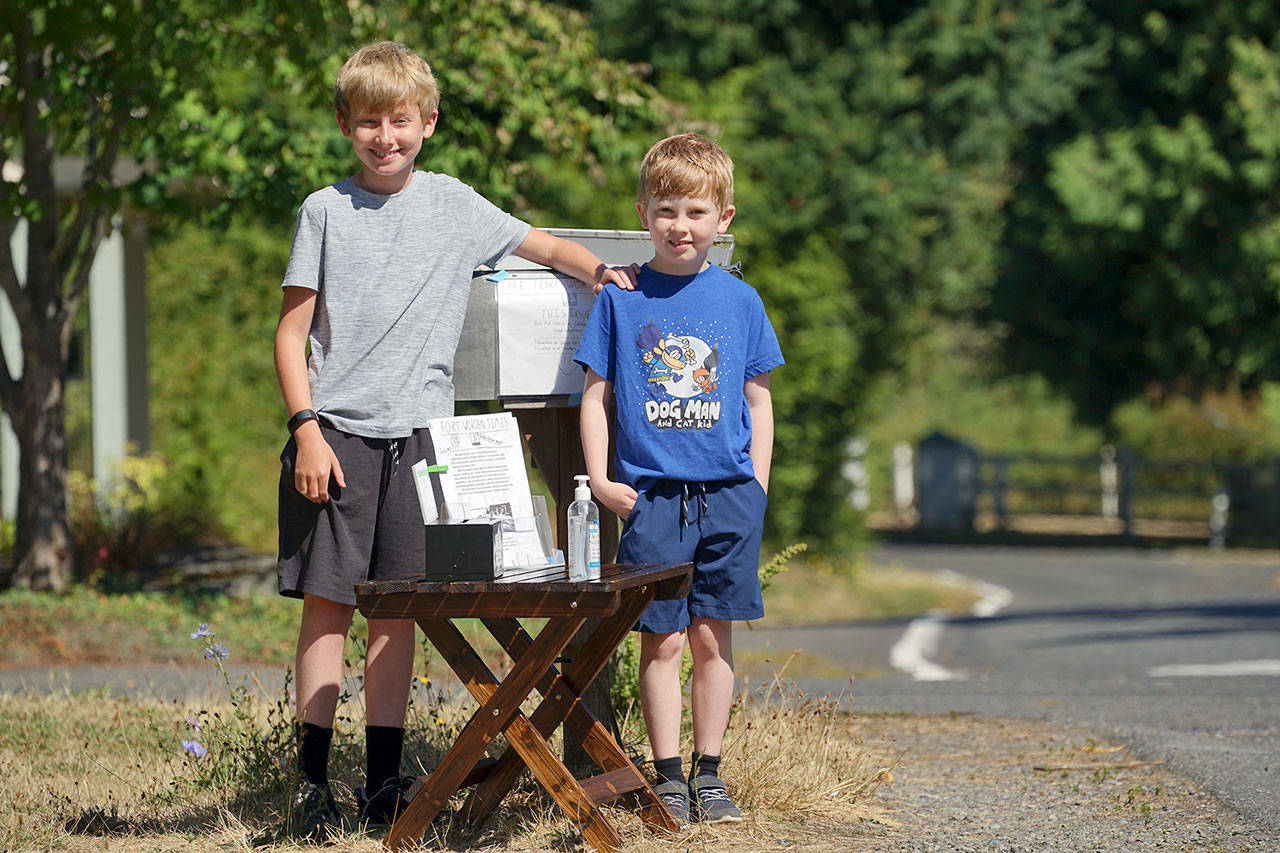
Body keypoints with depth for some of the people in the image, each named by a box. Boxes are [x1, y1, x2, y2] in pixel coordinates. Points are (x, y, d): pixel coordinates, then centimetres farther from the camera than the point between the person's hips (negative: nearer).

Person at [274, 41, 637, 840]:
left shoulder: (454, 205, 10)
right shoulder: (327, 211, 5)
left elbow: (546, 244, 21)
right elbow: (293, 334, 3)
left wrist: (598, 269, 1)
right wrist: (306, 429, -7)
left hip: (417, 432, 2)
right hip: (336, 429, -2)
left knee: (396, 613, 3)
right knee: (328, 603, -3)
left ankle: (384, 781, 8)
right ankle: (313, 780, 1)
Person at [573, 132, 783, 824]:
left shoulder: (739, 301, 7)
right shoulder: (621, 299, 3)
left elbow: (759, 401, 11)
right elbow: (596, 391, 6)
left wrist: (757, 487, 4)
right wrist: (599, 479, -3)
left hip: (727, 495, 1)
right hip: (650, 495, -1)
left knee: (713, 636, 5)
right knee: (661, 639, -1)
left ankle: (707, 773, 14)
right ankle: (668, 776, 6)